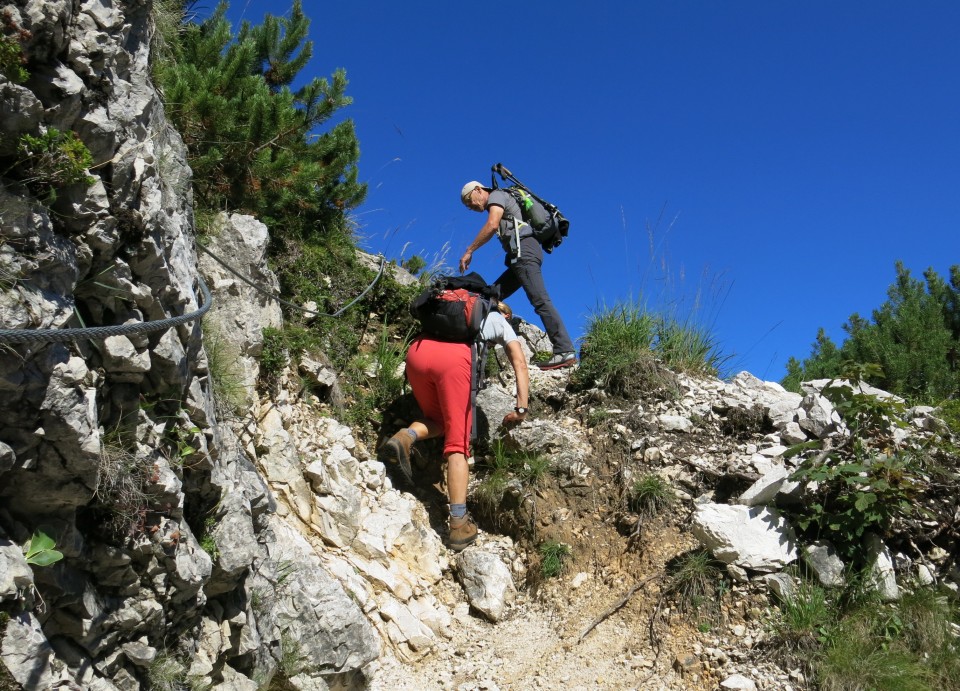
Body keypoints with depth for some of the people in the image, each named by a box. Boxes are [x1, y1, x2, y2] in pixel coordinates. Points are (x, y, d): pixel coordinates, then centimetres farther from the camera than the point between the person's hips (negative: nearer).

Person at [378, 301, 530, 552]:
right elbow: (520, 365, 18)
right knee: (457, 444, -2)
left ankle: (406, 437, -7)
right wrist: (521, 409, 14)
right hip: (454, 357, -4)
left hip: (417, 349, 4)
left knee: (438, 420, 25)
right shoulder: (502, 322, 32)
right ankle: (459, 526, -10)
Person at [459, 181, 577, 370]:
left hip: (524, 249, -10)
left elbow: (492, 225, -13)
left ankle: (565, 352, -26)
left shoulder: (497, 195, 4)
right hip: (521, 256, 10)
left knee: (540, 300, -19)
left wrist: (469, 251, -11)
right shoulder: (499, 208, 33)